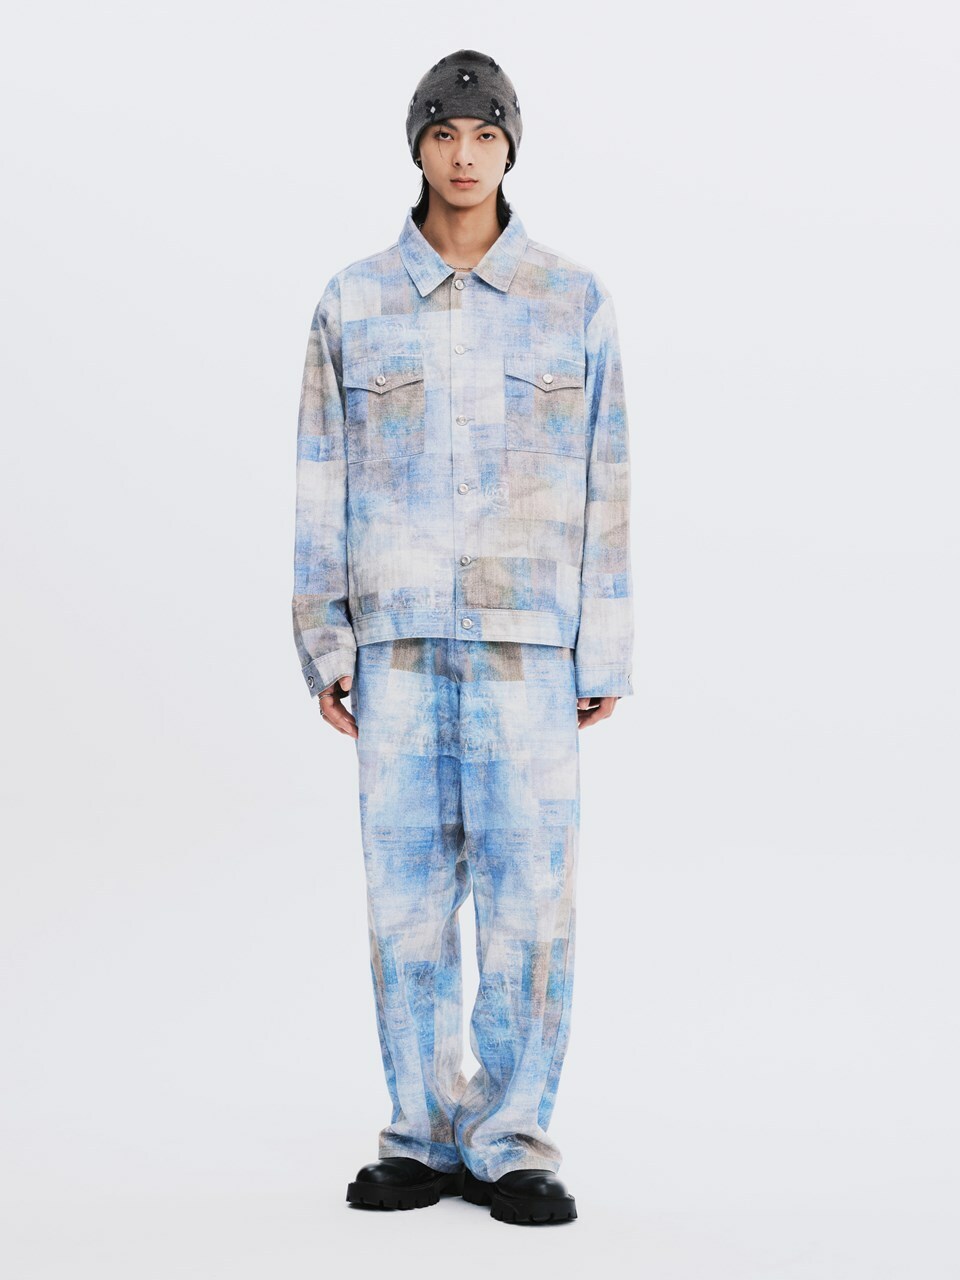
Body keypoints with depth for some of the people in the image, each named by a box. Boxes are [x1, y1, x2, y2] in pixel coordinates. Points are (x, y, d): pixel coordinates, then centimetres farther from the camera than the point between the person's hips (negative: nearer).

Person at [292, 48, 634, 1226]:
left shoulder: (574, 302, 3)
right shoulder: (354, 304, 5)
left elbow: (602, 489, 3)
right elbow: (323, 485, 5)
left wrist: (606, 659, -1)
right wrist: (324, 650, 0)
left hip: (527, 640, -1)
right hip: (397, 639, 1)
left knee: (529, 892, -4)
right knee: (406, 892, 2)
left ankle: (511, 1145, 7)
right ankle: (426, 1140, 13)